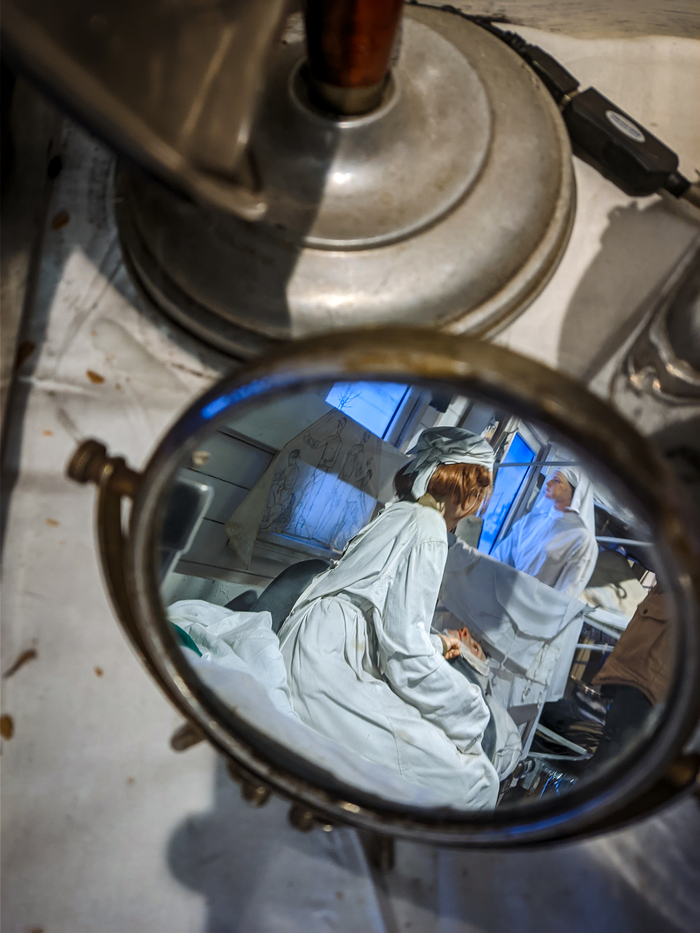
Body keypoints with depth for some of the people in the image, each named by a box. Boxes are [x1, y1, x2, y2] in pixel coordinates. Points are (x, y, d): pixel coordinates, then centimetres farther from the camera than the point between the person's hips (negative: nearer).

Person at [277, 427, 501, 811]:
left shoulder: (397, 513, 18)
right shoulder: (428, 533, -10)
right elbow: (407, 655, -14)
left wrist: (434, 643, 42)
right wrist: (470, 705, 0)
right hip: (327, 674, -10)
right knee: (472, 782, -13)